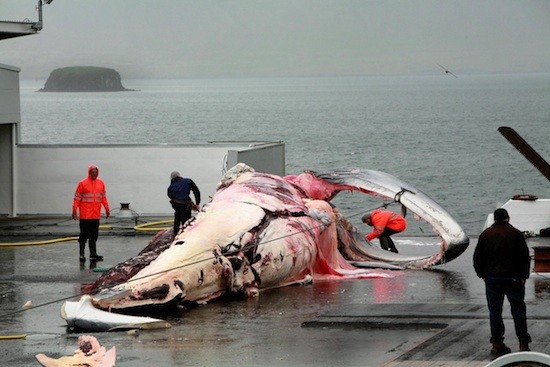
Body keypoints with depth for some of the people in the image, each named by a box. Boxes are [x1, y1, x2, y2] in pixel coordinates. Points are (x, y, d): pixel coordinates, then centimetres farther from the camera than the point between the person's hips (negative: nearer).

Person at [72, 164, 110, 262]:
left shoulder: (101, 183, 10)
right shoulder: (82, 183, -4)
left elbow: (103, 197, 17)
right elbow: (77, 198, -5)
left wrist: (107, 208, 12)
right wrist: (74, 210, -10)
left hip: (96, 215, 5)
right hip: (85, 215, -5)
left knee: (94, 236, 7)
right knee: (84, 235, -3)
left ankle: (93, 254, 10)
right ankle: (82, 254, 2)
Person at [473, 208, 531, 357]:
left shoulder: (485, 234, 3)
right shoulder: (516, 233, -3)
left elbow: (477, 257, 6)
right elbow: (524, 256, -6)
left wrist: (482, 274, 15)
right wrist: (523, 276, 1)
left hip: (492, 279, 2)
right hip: (513, 278, -2)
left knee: (495, 311, 6)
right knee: (518, 309, 4)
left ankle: (497, 344, 3)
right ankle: (523, 344, -3)